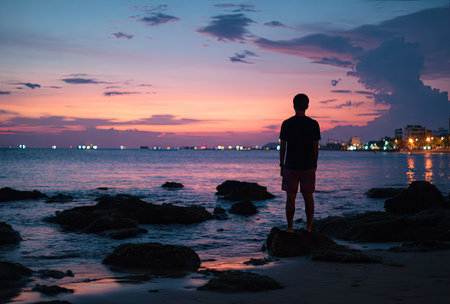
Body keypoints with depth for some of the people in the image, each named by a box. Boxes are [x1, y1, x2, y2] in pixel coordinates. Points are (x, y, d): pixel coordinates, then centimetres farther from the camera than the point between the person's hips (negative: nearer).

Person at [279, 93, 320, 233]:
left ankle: (290, 228, 5)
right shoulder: (313, 124, -3)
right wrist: (314, 165, 10)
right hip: (308, 166, 1)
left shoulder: (286, 124, -4)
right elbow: (315, 148, -1)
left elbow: (282, 147, -3)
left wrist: (282, 166, 5)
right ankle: (309, 228, 11)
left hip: (291, 166, -1)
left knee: (291, 197, 4)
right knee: (308, 196, 9)